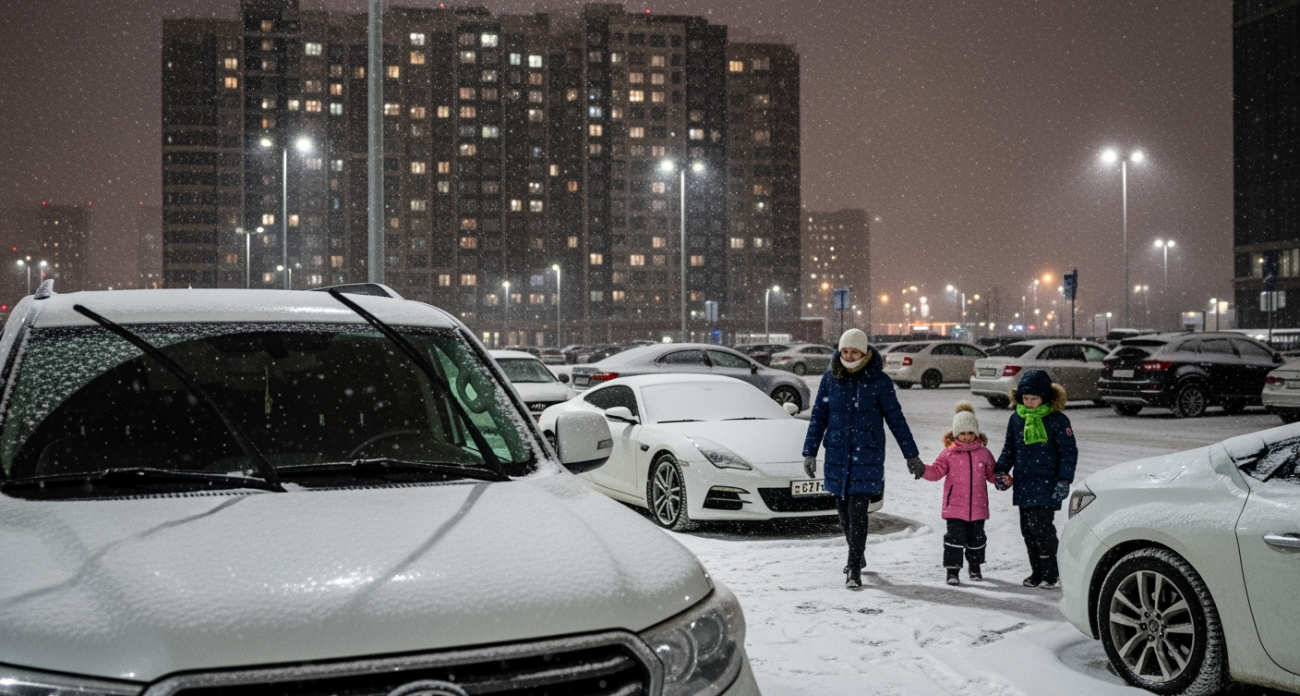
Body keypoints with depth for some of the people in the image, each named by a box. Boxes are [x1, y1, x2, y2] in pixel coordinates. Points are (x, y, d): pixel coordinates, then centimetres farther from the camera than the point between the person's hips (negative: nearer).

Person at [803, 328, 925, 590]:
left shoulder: (878, 380, -4)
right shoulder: (830, 378, 3)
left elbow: (896, 419, 1)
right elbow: (818, 417, 8)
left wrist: (912, 455, 2)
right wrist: (809, 452, 2)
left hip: (867, 455, -3)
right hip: (837, 454, 3)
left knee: (857, 510, -11)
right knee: (843, 509, 12)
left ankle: (854, 569, -3)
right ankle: (858, 555, 34)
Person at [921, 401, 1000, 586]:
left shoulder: (984, 453, 6)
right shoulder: (949, 453, -1)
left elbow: (992, 474, 13)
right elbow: (936, 471, -6)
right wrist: (922, 470, -25)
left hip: (978, 506, 3)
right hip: (955, 506, -2)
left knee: (976, 537, 14)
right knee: (955, 537, -6)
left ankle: (975, 565, 35)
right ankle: (952, 570, 3)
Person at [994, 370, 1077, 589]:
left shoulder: (1057, 420, -6)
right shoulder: (1016, 419, 8)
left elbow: (1069, 452, -4)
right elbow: (1009, 448, 18)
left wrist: (1064, 481, -11)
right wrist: (1002, 471, 5)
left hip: (1046, 486, -5)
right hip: (1023, 486, 6)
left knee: (1041, 527, -10)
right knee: (1027, 529, 9)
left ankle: (1051, 574, 2)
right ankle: (1037, 572, 20)